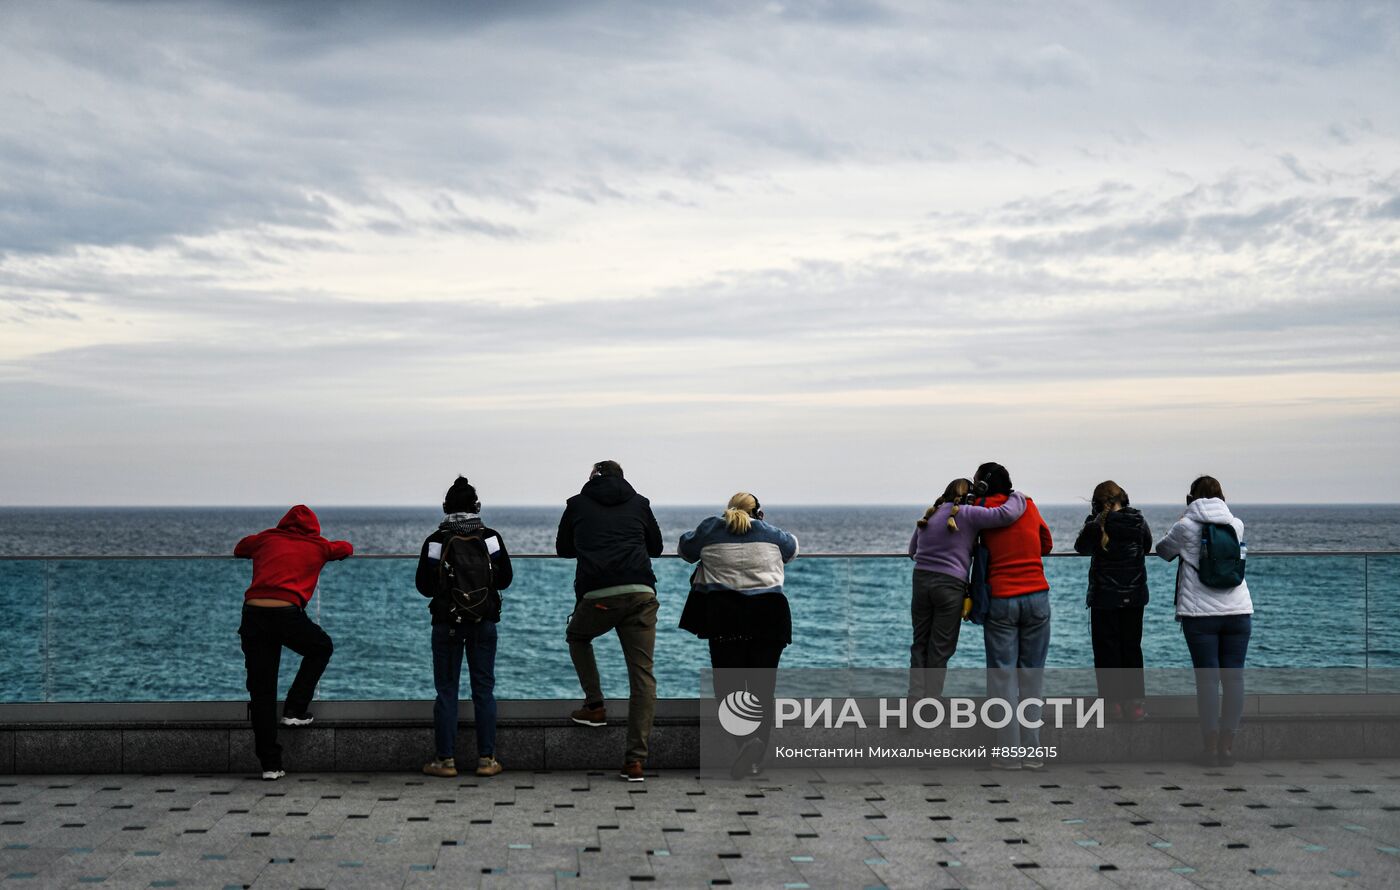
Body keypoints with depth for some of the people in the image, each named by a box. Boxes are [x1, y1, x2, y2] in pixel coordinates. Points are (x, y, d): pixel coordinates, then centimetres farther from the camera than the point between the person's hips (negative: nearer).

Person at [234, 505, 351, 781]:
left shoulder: (266, 539, 20)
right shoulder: (317, 546, 16)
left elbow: (239, 549, 38)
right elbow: (346, 548, 35)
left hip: (252, 613, 3)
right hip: (286, 612, -3)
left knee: (261, 691, 8)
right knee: (322, 648, 28)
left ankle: (270, 764, 7)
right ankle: (295, 711, 19)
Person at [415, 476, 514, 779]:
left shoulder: (436, 541, -6)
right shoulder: (491, 538, -2)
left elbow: (423, 586, 0)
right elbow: (505, 580, 6)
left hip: (446, 624, -1)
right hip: (485, 623, 1)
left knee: (447, 690, 4)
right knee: (483, 688, 6)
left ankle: (445, 760, 3)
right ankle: (486, 758, 5)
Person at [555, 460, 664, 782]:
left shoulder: (577, 504, 16)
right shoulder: (638, 503, 19)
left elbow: (563, 549, 30)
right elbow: (656, 548, 31)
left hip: (596, 595, -1)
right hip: (640, 594, 1)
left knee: (577, 637, 33)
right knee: (642, 675, 2)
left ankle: (595, 706, 22)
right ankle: (636, 759, -5)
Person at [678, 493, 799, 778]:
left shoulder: (710, 529, 8)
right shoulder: (770, 533, 12)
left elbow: (685, 549, 25)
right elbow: (792, 549, 32)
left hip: (724, 614, -1)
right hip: (768, 614, 1)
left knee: (728, 685, 4)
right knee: (762, 687, 5)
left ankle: (740, 740, -14)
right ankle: (757, 739, -19)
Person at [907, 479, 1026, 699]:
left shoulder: (928, 516, 13)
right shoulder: (967, 514, -6)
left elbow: (912, 551, 24)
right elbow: (1005, 514, -16)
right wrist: (1018, 498, 3)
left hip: (921, 581, 5)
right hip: (950, 585, -5)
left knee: (919, 645, 13)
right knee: (940, 649, 4)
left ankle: (915, 696, 5)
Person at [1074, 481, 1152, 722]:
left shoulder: (1098, 525, -13)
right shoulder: (1139, 522, -3)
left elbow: (1081, 547, 4)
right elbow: (1148, 546, 15)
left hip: (1105, 597, -3)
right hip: (1134, 596, 3)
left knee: (1107, 650, 6)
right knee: (1132, 648, 13)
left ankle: (1113, 702, 5)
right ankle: (1135, 702, 10)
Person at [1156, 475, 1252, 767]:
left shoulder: (1187, 526, -2)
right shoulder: (1236, 525, 9)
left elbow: (1163, 551, 13)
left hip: (1200, 613, -3)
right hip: (1238, 611, 3)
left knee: (1207, 679, 0)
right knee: (1234, 678, 5)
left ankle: (1210, 748, -1)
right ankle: (1227, 746, 5)